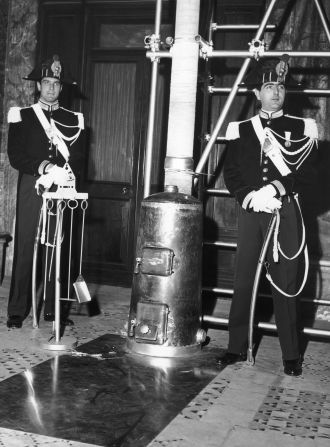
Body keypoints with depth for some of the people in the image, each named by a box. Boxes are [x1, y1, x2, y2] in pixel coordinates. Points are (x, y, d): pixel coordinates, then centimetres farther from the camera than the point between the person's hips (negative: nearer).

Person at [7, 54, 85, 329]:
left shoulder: (73, 120, 14)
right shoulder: (22, 116, 9)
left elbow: (79, 159, 9)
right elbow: (16, 157, 1)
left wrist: (65, 172, -11)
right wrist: (42, 167, -14)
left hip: (61, 190, 2)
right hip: (31, 189, -1)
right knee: (25, 248, -2)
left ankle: (53, 308, 10)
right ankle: (17, 311, 4)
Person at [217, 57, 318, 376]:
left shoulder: (302, 129, 5)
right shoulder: (240, 130, 10)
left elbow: (308, 174, 0)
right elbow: (230, 174, 5)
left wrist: (277, 188, -15)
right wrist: (250, 196, -12)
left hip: (286, 214, -2)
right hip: (250, 212, 2)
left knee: (285, 284, 0)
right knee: (243, 281, 5)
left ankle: (291, 356, 10)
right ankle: (237, 348, 17)